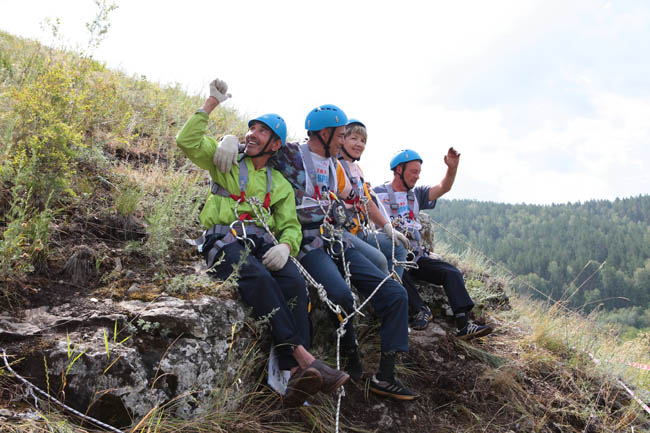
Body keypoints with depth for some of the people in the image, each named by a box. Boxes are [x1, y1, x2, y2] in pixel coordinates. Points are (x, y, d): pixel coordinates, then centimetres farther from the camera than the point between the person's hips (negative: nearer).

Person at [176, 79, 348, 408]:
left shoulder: (280, 185, 24)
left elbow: (290, 226, 14)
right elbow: (187, 141, 5)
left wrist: (285, 246, -10)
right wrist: (212, 102, 5)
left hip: (262, 241, 3)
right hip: (224, 239, -2)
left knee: (294, 282, -31)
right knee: (258, 278, -36)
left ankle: (294, 374, -40)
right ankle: (303, 356, -43)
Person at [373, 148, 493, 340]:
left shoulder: (416, 194, 19)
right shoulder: (378, 193, 5)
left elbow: (443, 188, 8)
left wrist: (452, 168, -10)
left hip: (416, 256, 5)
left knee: (452, 273, -14)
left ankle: (463, 325, -22)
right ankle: (421, 310, -40)